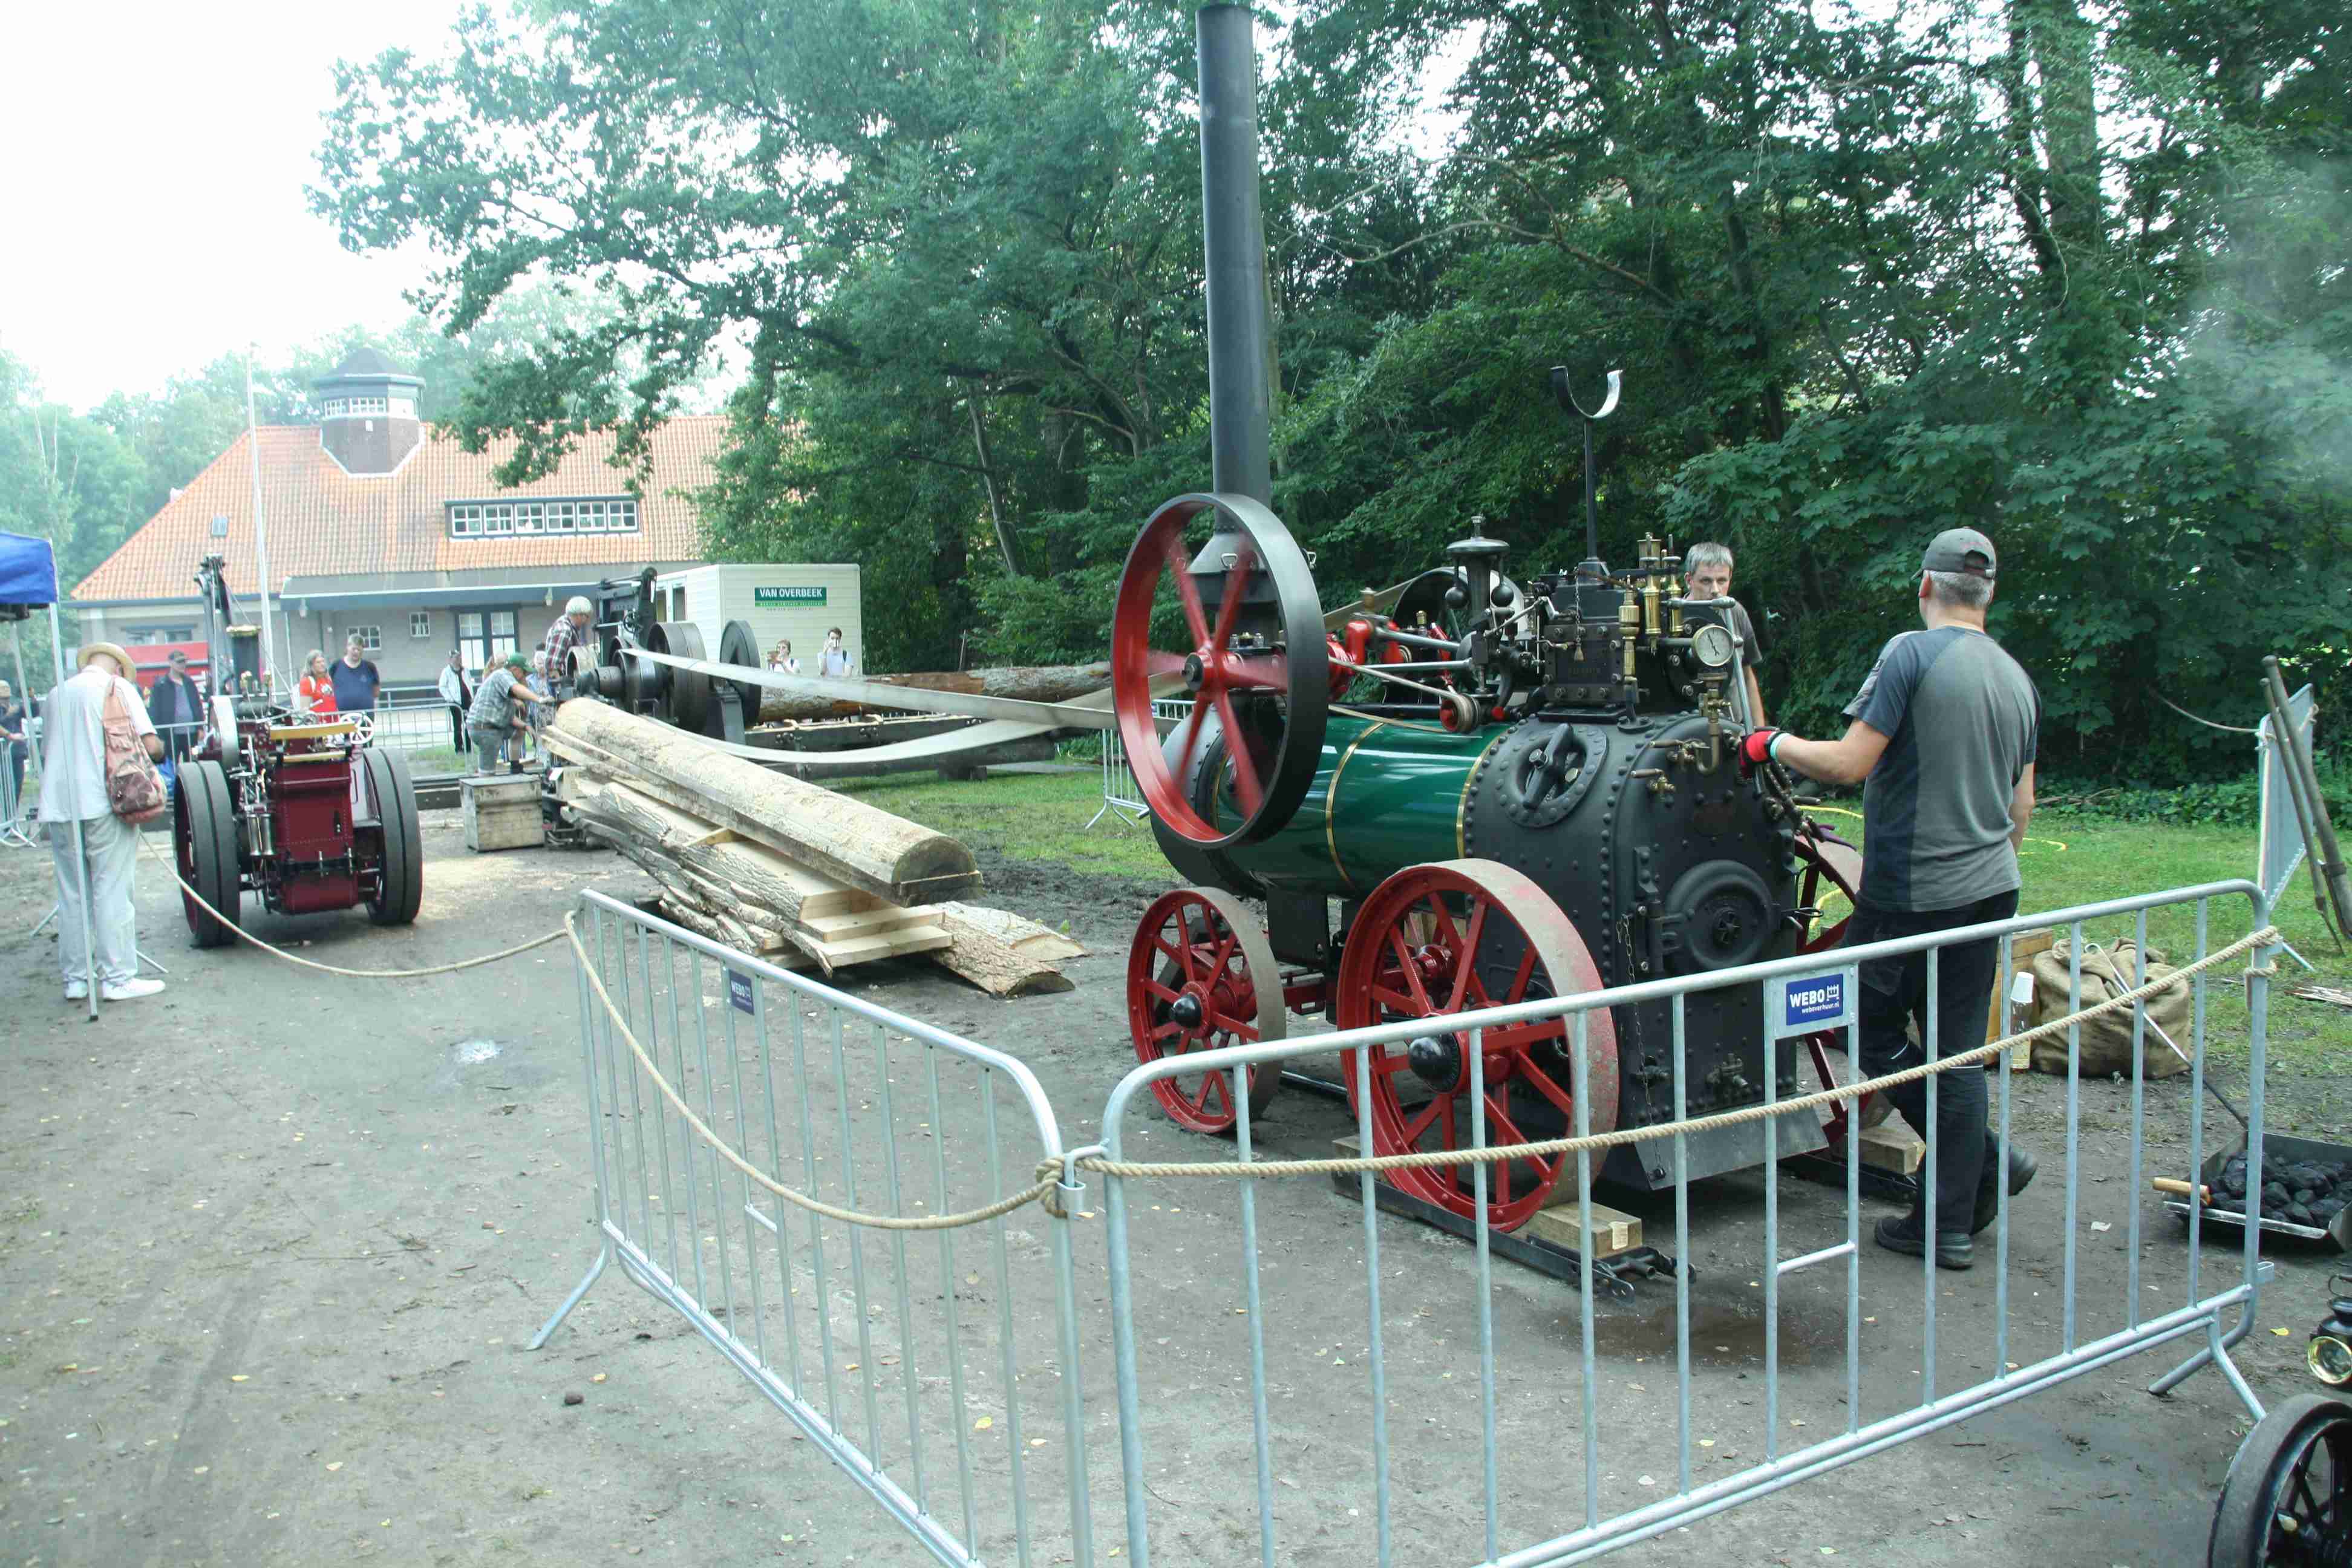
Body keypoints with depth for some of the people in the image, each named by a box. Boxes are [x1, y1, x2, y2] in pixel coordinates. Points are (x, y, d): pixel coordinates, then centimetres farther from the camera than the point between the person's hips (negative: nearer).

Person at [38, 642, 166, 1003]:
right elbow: (149, 744, -9)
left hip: (58, 806, 5)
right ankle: (118, 978, 0)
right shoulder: (118, 687, 0)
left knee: (71, 895, 11)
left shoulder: (58, 694, 15)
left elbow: (46, 752, 23)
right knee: (113, 892, -1)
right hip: (103, 803, -5)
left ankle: (75, 979, 15)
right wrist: (162, 747, 11)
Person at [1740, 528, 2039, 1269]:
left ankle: (1988, 1162, 9)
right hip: (1990, 891, 7)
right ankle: (1954, 1220, 16)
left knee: (1876, 1033, 10)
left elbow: (1849, 764, -19)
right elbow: (2022, 808, 15)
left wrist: (1773, 743, -3)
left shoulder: (1912, 653, -12)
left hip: (1909, 893, -7)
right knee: (1958, 1050, 11)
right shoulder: (2018, 680, 10)